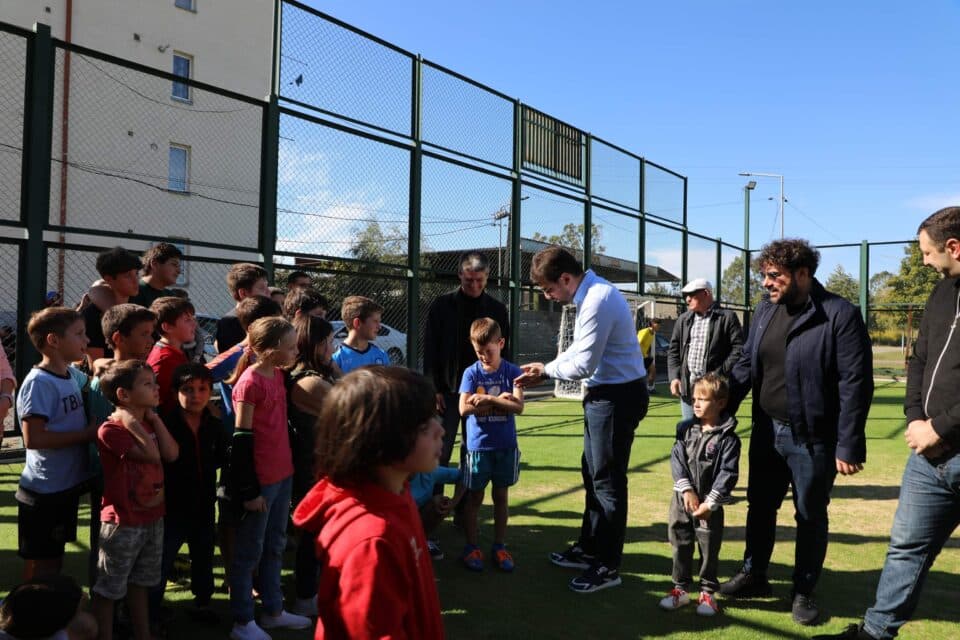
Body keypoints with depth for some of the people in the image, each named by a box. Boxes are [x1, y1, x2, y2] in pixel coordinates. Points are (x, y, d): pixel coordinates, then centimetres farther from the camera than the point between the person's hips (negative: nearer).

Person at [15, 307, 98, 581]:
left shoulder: (70, 375, 6)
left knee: (55, 558, 22)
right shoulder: (39, 383, -19)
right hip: (44, 492, -8)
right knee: (40, 566, 6)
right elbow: (33, 438, -26)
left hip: (67, 486, 8)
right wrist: (87, 434, -22)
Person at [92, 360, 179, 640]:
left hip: (153, 518, 8)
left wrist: (153, 418, -5)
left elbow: (172, 454, -7)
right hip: (123, 523, -8)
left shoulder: (149, 424, 7)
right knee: (108, 589, 8)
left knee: (140, 583, 22)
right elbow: (152, 455, -27)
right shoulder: (110, 430, -20)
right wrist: (131, 420, -23)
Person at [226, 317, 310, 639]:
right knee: (249, 552, 6)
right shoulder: (249, 382, -17)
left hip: (283, 474, 8)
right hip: (260, 480, -8)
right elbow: (241, 440, -17)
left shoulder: (278, 374, 7)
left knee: (275, 546, 18)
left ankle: (273, 611, 32)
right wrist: (248, 489, -15)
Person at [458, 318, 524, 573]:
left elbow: (518, 406, -14)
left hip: (506, 445, 1)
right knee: (475, 497, 7)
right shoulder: (471, 372, -4)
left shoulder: (512, 372, -3)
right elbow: (464, 408, -14)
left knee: (501, 496, 12)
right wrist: (500, 401, -14)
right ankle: (472, 547, 19)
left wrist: (487, 399, -20)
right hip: (478, 445, -1)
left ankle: (499, 546, 24)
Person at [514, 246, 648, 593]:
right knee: (592, 472, 18)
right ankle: (589, 549, 33)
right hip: (606, 393, 10)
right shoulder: (591, 294, 9)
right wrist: (545, 368, 6)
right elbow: (579, 349, 17)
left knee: (608, 480, 0)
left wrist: (546, 371, -5)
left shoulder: (598, 301, -23)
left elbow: (583, 364, -22)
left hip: (618, 395, -10)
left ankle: (608, 567, 13)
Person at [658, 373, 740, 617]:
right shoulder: (685, 429, 1)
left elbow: (728, 473, -13)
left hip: (710, 504, -4)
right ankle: (680, 588, 26)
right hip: (682, 499, 4)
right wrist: (686, 490, -13)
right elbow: (676, 460, -2)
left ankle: (708, 592, 25)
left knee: (709, 548, 9)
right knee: (680, 545, 12)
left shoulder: (727, 437, -11)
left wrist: (710, 503, -15)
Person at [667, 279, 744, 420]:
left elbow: (738, 349, -7)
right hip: (687, 387, 5)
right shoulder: (683, 320, 15)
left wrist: (720, 374, -15)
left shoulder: (727, 317, -1)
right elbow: (673, 350, 16)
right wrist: (674, 377, 3)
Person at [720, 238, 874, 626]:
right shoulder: (765, 310, 4)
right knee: (759, 507, 17)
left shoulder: (840, 315, -15)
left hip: (812, 438, -6)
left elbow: (855, 385, -16)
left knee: (811, 516, 11)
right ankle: (754, 575, 35)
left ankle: (803, 592, 29)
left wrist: (848, 446, -17)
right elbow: (746, 363, 12)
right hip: (767, 431, 6)